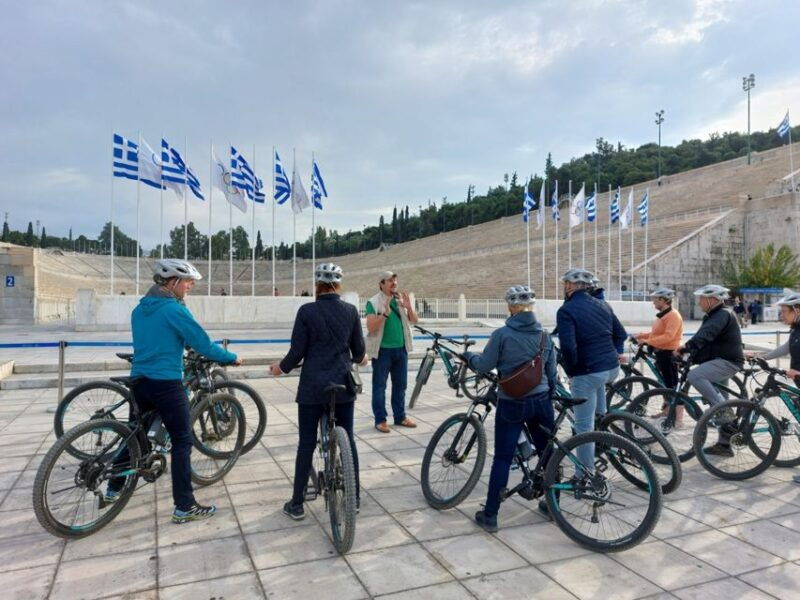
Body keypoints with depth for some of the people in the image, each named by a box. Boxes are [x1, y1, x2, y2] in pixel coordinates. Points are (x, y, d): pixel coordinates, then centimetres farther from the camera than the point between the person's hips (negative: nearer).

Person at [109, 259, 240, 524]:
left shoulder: (139, 309, 11)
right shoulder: (175, 309, -14)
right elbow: (203, 345, -14)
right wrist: (232, 357, -1)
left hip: (140, 380, 8)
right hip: (166, 384, -8)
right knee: (182, 442, -1)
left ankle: (113, 489, 37)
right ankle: (185, 507, 2)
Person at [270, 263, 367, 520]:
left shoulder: (307, 311, -8)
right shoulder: (351, 310, -1)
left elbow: (297, 352, -7)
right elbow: (359, 352, 5)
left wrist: (280, 368, 12)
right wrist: (359, 359, 29)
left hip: (313, 386, -2)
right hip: (343, 385, 2)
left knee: (306, 444, 7)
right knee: (347, 440, 13)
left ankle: (296, 504, 17)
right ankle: (354, 498, 23)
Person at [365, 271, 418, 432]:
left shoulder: (401, 300, 7)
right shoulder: (374, 302, -9)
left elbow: (413, 320, 5)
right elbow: (371, 327, -17)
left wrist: (409, 307, -14)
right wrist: (385, 313, -28)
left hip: (401, 349, 5)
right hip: (382, 350, -5)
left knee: (400, 385, 13)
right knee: (379, 386, 1)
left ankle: (400, 416, 24)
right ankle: (380, 420, 9)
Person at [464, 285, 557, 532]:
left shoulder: (501, 334, -13)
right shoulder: (544, 335, 3)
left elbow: (484, 366, -6)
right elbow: (551, 373, 10)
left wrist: (469, 355, 14)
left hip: (512, 404, -4)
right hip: (541, 401, 4)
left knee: (502, 459, 2)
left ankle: (490, 516, 8)